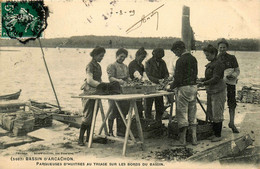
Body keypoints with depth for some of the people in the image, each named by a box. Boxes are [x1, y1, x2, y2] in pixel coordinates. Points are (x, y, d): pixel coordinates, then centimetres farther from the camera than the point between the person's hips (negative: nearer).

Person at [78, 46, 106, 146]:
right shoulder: (90, 66, -12)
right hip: (89, 92, -8)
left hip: (96, 93, 9)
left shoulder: (98, 65, 15)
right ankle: (80, 139, -1)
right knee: (87, 116, -8)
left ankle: (89, 137, 18)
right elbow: (89, 80, -25)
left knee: (93, 116, 10)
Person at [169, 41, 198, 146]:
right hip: (194, 87, 8)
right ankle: (194, 138, 16)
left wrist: (171, 87, -2)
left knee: (182, 114, 1)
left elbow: (178, 79, -18)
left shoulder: (180, 61, -15)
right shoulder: (193, 59, 9)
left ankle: (182, 140, 6)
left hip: (183, 88, -8)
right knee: (192, 114, 13)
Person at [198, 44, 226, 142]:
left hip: (218, 92, -9)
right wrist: (201, 80, 5)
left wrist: (203, 83, -23)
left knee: (217, 114, -3)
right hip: (210, 92, 9)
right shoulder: (210, 64, 14)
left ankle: (218, 135, 5)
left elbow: (216, 79, -20)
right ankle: (215, 133, 20)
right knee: (211, 114, 12)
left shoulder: (218, 64, -13)